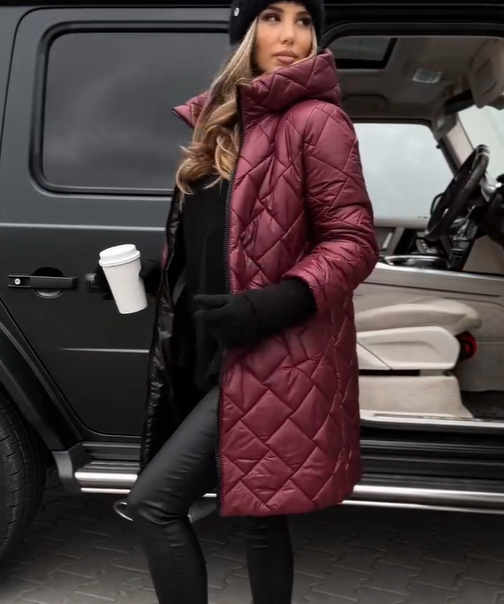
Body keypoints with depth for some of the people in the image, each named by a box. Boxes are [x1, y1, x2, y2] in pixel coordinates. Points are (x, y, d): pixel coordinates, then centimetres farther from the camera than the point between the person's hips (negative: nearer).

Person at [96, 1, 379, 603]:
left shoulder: (316, 120, -9)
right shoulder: (221, 122, 14)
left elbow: (354, 243, -12)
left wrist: (271, 306, -24)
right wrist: (150, 277, 10)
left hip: (273, 358, -7)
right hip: (214, 354, 7)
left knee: (153, 501, -8)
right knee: (259, 517, 16)